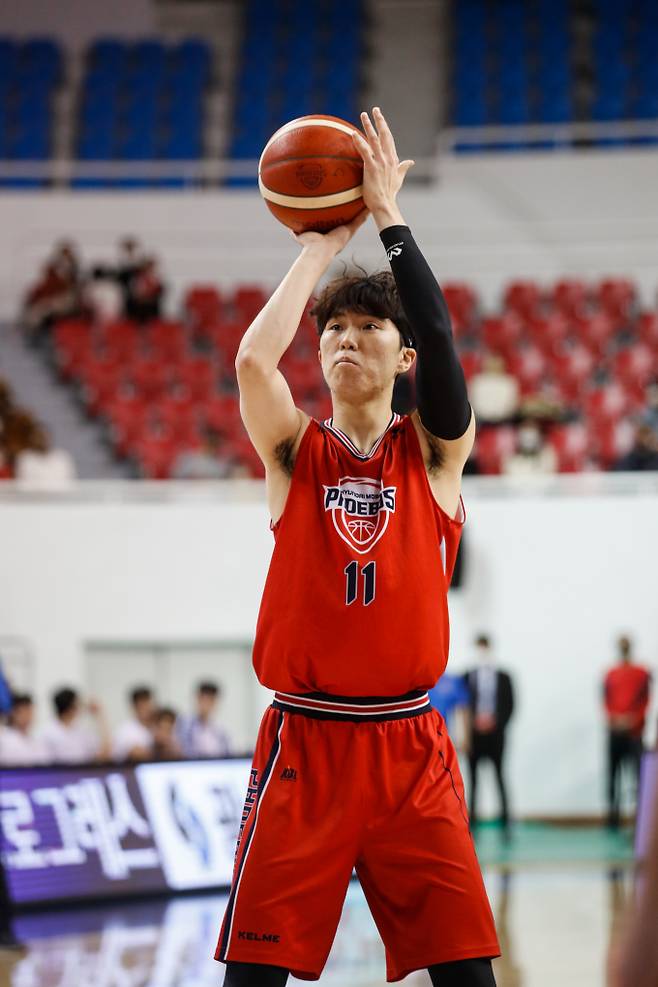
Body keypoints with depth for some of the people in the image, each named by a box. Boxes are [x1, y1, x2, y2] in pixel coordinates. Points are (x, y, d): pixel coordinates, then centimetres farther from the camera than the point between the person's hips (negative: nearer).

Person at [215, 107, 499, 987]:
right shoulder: (295, 451, 6)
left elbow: (441, 344, -12)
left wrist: (389, 219, -9)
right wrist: (320, 248, -4)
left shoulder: (433, 454, 6)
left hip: (410, 747, 1)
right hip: (304, 742, 0)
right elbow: (253, 362, -14)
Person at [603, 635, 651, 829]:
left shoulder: (642, 674, 7)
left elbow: (645, 701, 0)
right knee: (613, 775, 0)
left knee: (639, 775, -13)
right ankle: (613, 819, 5)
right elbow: (605, 702, 7)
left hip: (634, 731, -2)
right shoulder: (610, 675, 13)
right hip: (614, 731, 2)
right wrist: (613, 719, -10)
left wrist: (633, 721, -12)